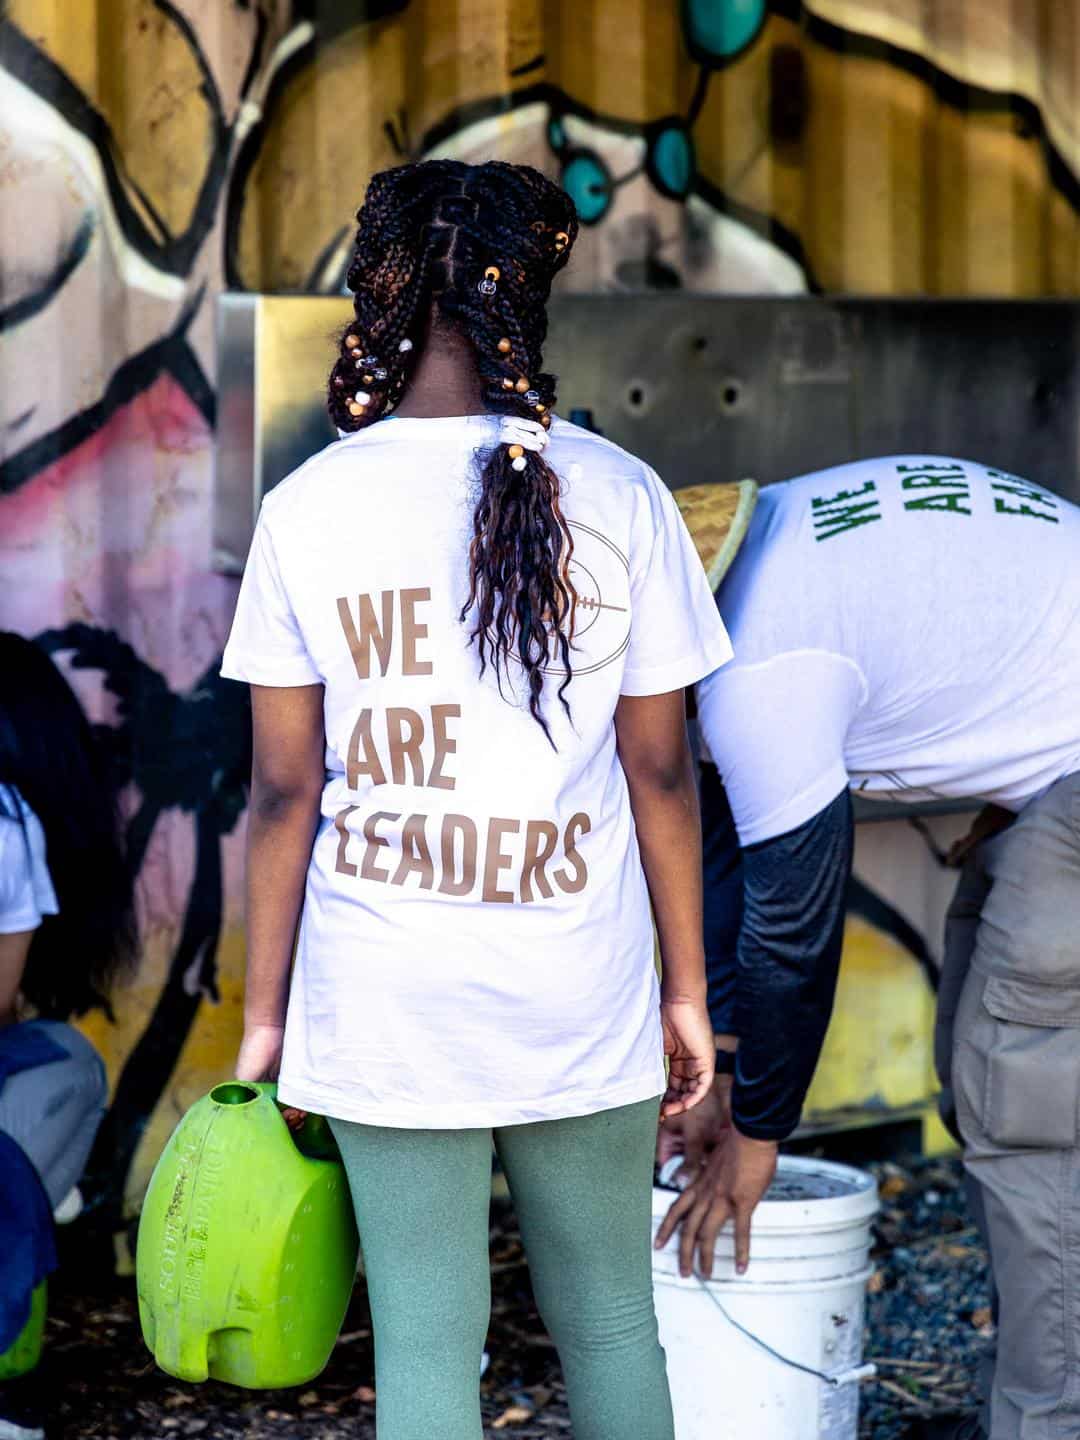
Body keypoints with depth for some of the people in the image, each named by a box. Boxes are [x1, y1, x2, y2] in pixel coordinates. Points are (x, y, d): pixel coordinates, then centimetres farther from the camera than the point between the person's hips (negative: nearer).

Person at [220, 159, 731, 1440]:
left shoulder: (310, 508, -5)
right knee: (610, 1323, 17)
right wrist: (686, 990, 11)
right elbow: (661, 771, 0)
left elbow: (283, 791, -4)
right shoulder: (617, 497, -4)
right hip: (582, 997, 1)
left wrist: (264, 1015, 6)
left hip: (384, 998, -1)